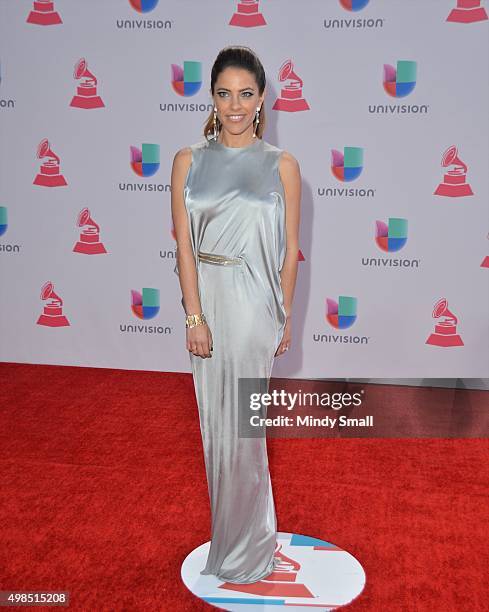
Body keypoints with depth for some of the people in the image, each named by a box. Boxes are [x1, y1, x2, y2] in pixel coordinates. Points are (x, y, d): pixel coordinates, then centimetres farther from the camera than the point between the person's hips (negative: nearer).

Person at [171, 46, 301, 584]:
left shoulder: (282, 165, -2)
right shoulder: (189, 161, 1)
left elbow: (290, 251, 1)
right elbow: (184, 244, -3)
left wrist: (286, 316, 3)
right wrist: (195, 316, -9)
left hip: (254, 301, -2)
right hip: (206, 298, 2)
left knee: (240, 423, 5)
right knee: (217, 418, 13)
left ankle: (241, 547, 26)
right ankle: (235, 526, 35)